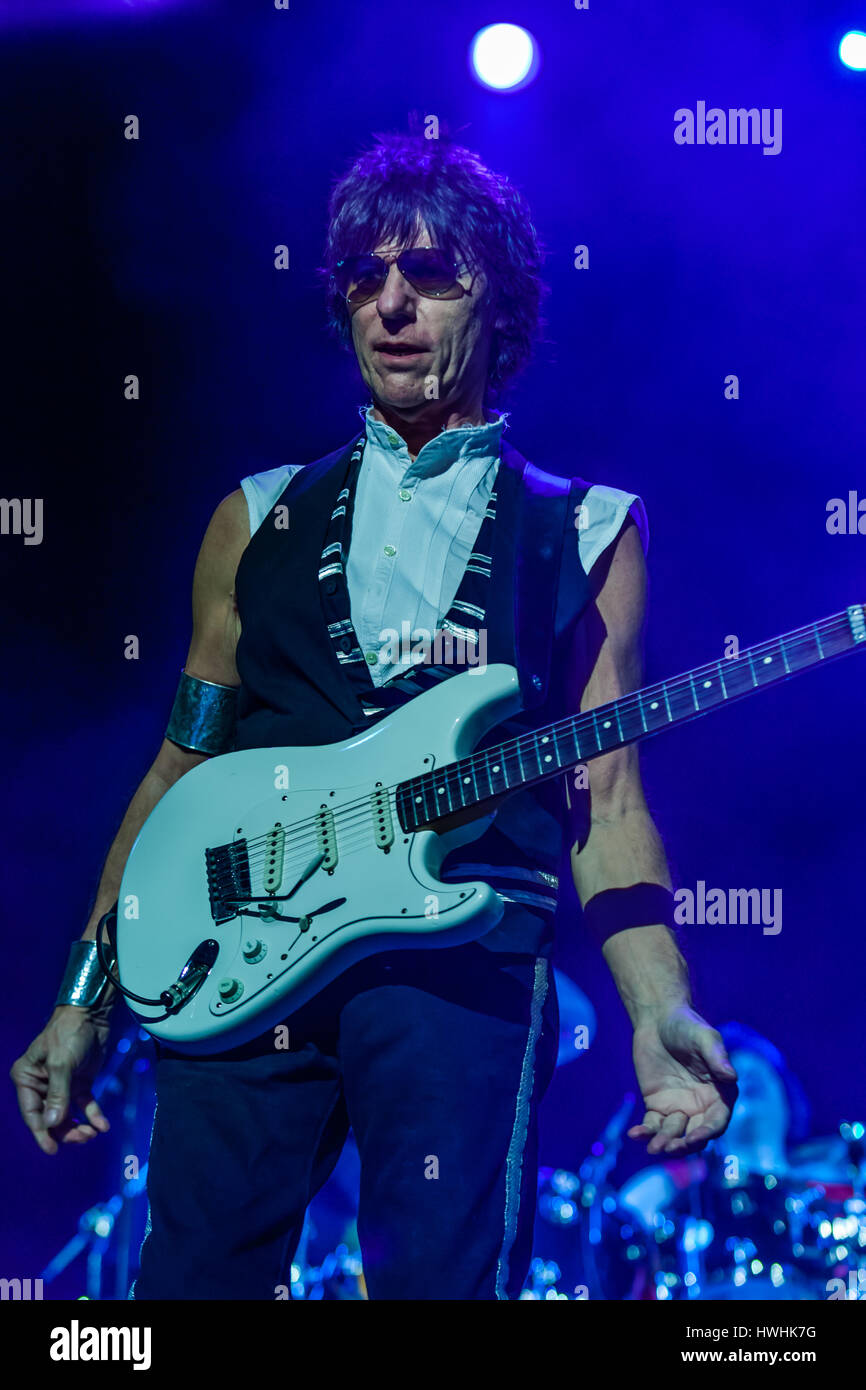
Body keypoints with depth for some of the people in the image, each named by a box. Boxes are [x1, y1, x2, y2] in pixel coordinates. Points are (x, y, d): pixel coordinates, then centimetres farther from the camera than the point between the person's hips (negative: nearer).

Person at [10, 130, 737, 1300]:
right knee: (190, 1276, -1)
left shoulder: (585, 534, 11)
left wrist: (659, 1011, -8)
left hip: (462, 957, -2)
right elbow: (181, 766, 17)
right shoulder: (261, 520, 17)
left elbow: (606, 802, 7)